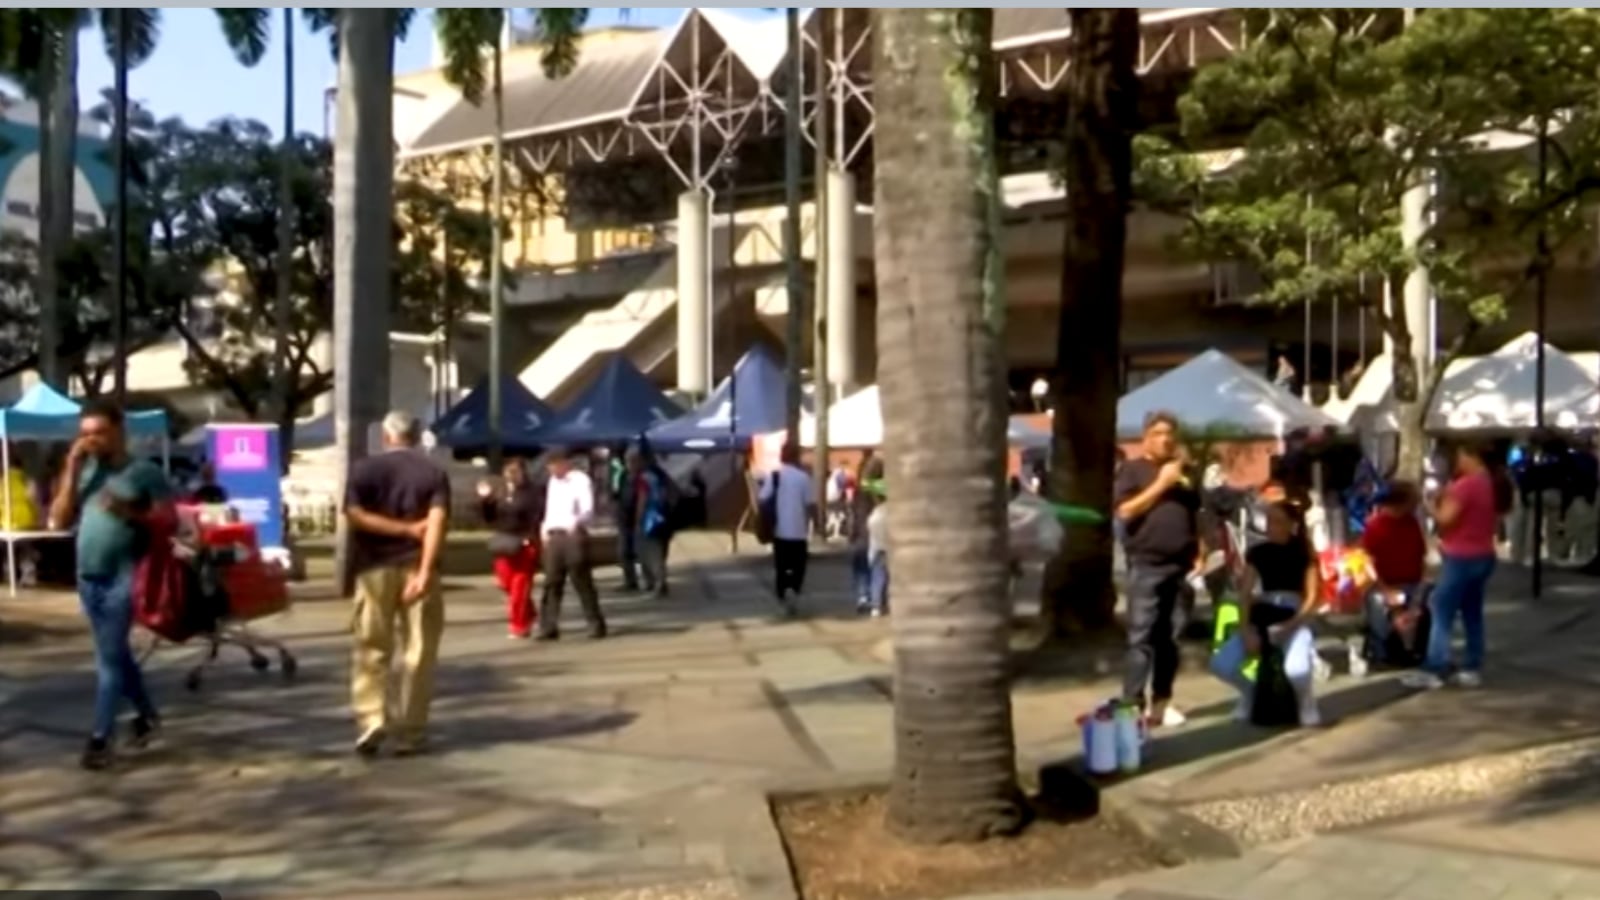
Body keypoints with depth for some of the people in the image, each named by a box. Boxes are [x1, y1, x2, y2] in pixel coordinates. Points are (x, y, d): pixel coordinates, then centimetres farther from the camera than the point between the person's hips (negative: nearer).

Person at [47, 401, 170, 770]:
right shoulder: (85, 471, 9)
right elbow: (59, 520, 4)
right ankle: (147, 714, 32)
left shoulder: (144, 472, -4)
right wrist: (71, 470, -2)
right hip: (88, 578, 6)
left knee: (109, 657, -5)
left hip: (122, 578, -6)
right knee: (116, 653, 16)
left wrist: (130, 513, -21)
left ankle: (100, 738, 0)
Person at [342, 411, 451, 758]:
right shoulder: (434, 471, 3)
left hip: (374, 567, 0)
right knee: (418, 652, 5)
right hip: (416, 567, 0)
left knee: (371, 649, 8)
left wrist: (405, 529, -9)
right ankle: (411, 733, 7)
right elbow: (437, 520, -12)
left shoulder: (364, 468, 5)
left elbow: (355, 515, -10)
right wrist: (425, 570, -20)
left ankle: (371, 718, -9)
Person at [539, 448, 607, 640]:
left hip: (574, 536, -6)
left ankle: (596, 624, 8)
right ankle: (549, 627, 5)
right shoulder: (552, 482, 19)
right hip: (554, 536, 6)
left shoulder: (581, 480, -5)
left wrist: (576, 522, -34)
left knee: (582, 581, -2)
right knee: (552, 582, 3)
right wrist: (545, 529, 11)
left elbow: (588, 510, -15)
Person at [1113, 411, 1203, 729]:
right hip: (1146, 564, -5)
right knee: (1141, 635, -9)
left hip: (1180, 565, 5)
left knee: (1170, 636, 6)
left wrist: (1199, 553, 10)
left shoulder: (1183, 472, 18)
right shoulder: (1133, 469, 2)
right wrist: (1161, 483, -12)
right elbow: (1125, 511, -11)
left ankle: (1161, 702, 12)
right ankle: (1133, 703, -10)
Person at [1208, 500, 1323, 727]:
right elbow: (1245, 594, 3)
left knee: (1296, 670, -35)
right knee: (1220, 664, -19)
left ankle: (1306, 701, 4)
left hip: (1293, 620, -3)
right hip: (1260, 620, 3)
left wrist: (1288, 627, -19)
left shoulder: (1304, 555, -1)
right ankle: (1249, 691, 16)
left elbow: (1311, 598, -6)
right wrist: (1246, 629, -10)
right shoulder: (1257, 553, 6)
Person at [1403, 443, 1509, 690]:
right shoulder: (1495, 485, 9)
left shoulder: (1465, 485, -19)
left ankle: (1434, 671, -7)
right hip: (1484, 556, 9)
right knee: (1473, 614, 13)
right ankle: (1472, 669, 16)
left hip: (1461, 558, -9)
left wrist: (1434, 505, -1)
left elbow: (1445, 518, -19)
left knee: (1442, 614, -5)